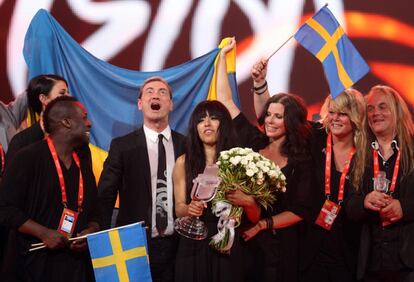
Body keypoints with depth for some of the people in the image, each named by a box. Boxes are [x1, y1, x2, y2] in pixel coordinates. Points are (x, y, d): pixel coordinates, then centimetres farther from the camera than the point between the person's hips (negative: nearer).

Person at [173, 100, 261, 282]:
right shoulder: (184, 162, 1)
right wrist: (189, 209, -17)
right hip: (194, 247, 0)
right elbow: (179, 209, 5)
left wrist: (247, 201, -20)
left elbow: (254, 217, 1)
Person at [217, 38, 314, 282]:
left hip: (277, 246, -2)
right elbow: (225, 99, 5)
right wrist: (223, 56, 7)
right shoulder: (253, 142, 3)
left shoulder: (301, 162, -3)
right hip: (242, 240, 2)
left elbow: (300, 212, -5)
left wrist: (263, 224, -14)